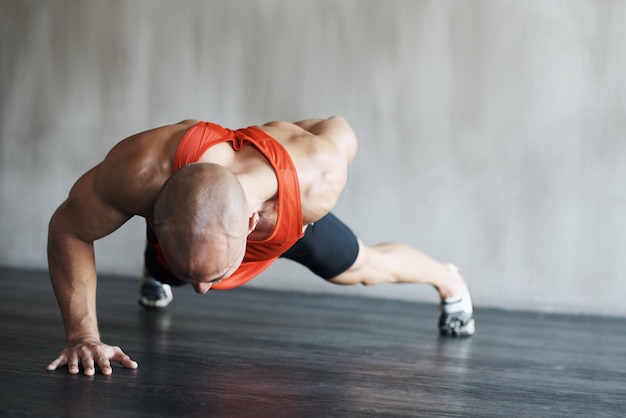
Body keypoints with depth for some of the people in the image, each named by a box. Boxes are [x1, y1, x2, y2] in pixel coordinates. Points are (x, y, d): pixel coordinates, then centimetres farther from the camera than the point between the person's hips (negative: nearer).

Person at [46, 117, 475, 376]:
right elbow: (68, 229, -31)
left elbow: (338, 130, -22)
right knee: (160, 273, 34)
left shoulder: (318, 178, -47)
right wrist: (83, 335, -36)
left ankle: (446, 278, 58)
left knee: (366, 267, 24)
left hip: (288, 217, 0)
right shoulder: (143, 171, -51)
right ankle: (157, 276, 74)